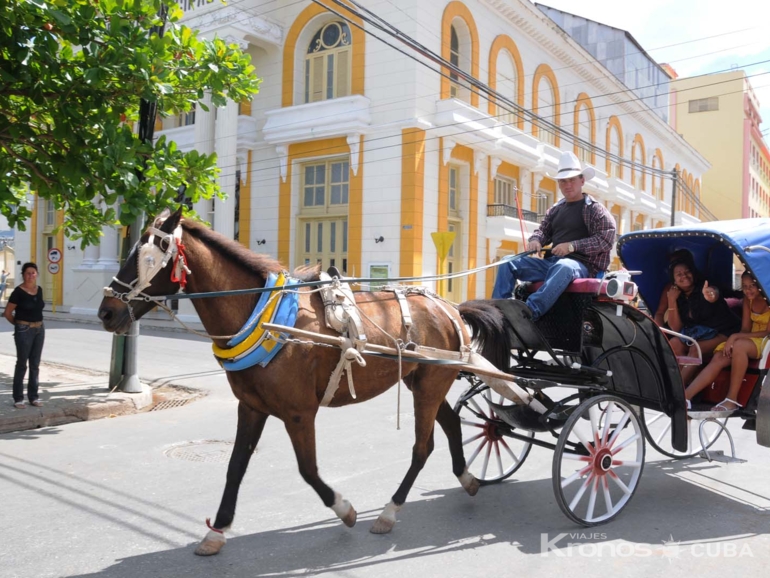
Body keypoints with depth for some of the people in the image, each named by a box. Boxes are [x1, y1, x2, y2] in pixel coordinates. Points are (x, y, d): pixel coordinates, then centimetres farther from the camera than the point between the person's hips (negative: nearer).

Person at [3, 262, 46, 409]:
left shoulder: (39, 290, 6)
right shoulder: (18, 292, -12)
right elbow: (8, 313, -7)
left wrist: (36, 324, 12)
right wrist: (19, 324, 6)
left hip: (39, 329, 6)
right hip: (24, 331, -6)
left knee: (35, 364, 10)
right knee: (22, 364, 2)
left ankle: (33, 397, 18)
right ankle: (18, 398, 10)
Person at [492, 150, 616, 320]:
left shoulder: (595, 209, 1)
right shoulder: (555, 210, 19)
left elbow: (607, 239, -10)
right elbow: (543, 230, 25)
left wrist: (573, 246, -18)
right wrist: (536, 240, -1)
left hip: (581, 264, -6)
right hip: (552, 262, 7)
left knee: (563, 267, -42)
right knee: (508, 262, -6)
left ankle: (529, 312, -56)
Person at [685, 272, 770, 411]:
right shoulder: (748, 300, 4)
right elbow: (745, 329, 5)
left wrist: (735, 337, -25)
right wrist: (734, 339, -18)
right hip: (752, 340, 6)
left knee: (739, 346, -36)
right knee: (718, 358, -20)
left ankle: (732, 400, -33)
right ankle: (684, 397, -31)